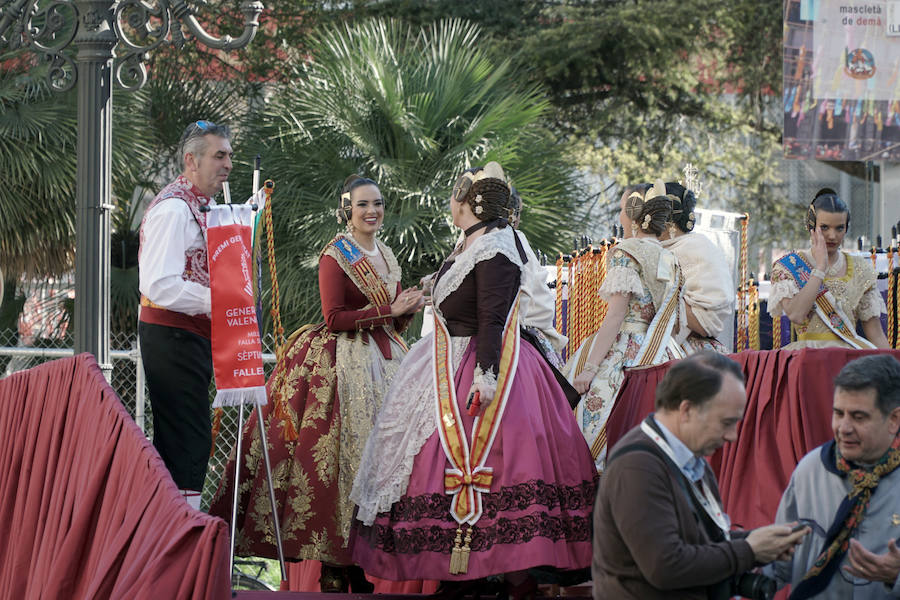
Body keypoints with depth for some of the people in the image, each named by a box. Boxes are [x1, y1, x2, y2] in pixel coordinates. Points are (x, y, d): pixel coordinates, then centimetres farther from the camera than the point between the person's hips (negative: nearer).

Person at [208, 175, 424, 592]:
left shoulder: (386, 256, 17)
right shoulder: (335, 255, -6)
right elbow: (335, 318, -14)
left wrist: (409, 310, 2)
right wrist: (388, 310, -14)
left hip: (384, 361, 7)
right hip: (345, 363, -7)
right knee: (345, 453, -10)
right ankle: (334, 571, -6)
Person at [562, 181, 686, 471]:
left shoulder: (626, 253, -7)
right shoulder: (670, 260, 15)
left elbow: (615, 316, -14)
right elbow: (679, 326, 16)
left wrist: (590, 367, -15)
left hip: (623, 354, -7)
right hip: (662, 356, 7)